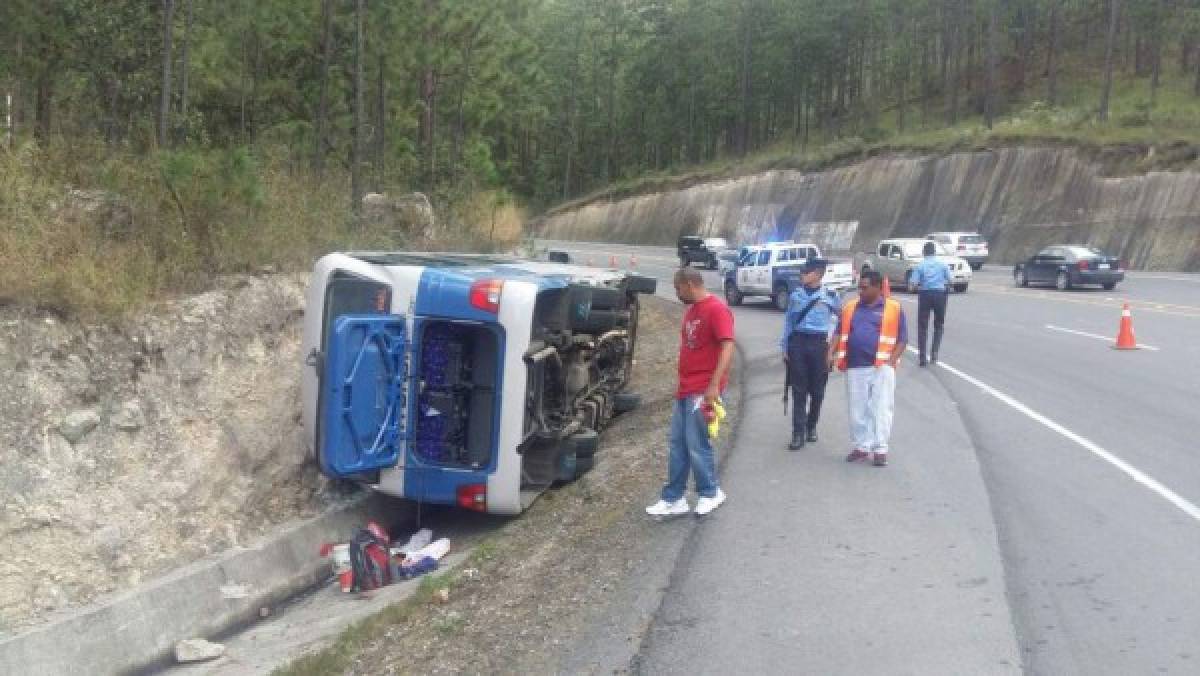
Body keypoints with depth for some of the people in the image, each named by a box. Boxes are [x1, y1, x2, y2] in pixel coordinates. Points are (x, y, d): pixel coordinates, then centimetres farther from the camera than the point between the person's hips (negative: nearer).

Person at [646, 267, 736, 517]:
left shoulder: (717, 309, -13)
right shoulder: (691, 311, 16)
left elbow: (727, 347, -20)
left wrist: (714, 385, -26)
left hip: (703, 390, -9)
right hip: (685, 389, 9)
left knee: (697, 444, -2)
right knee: (676, 443, 10)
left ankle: (710, 493, 17)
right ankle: (673, 499, 17)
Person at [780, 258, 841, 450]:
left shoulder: (830, 297, -1)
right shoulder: (796, 295, 6)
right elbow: (788, 322, 10)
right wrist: (785, 348, 8)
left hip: (819, 344, -1)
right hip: (797, 342, 1)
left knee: (817, 390, 7)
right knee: (799, 390, 0)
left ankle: (811, 427, 26)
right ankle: (798, 433, 0)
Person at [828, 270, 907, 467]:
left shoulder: (894, 308, 3)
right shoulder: (850, 308, 13)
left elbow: (902, 339, 2)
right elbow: (840, 334, 13)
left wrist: (892, 361, -10)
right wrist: (831, 354, -2)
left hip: (882, 367, -3)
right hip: (855, 367, 4)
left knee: (881, 409, -1)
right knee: (857, 409, 8)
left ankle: (880, 449, 5)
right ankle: (861, 446, 18)